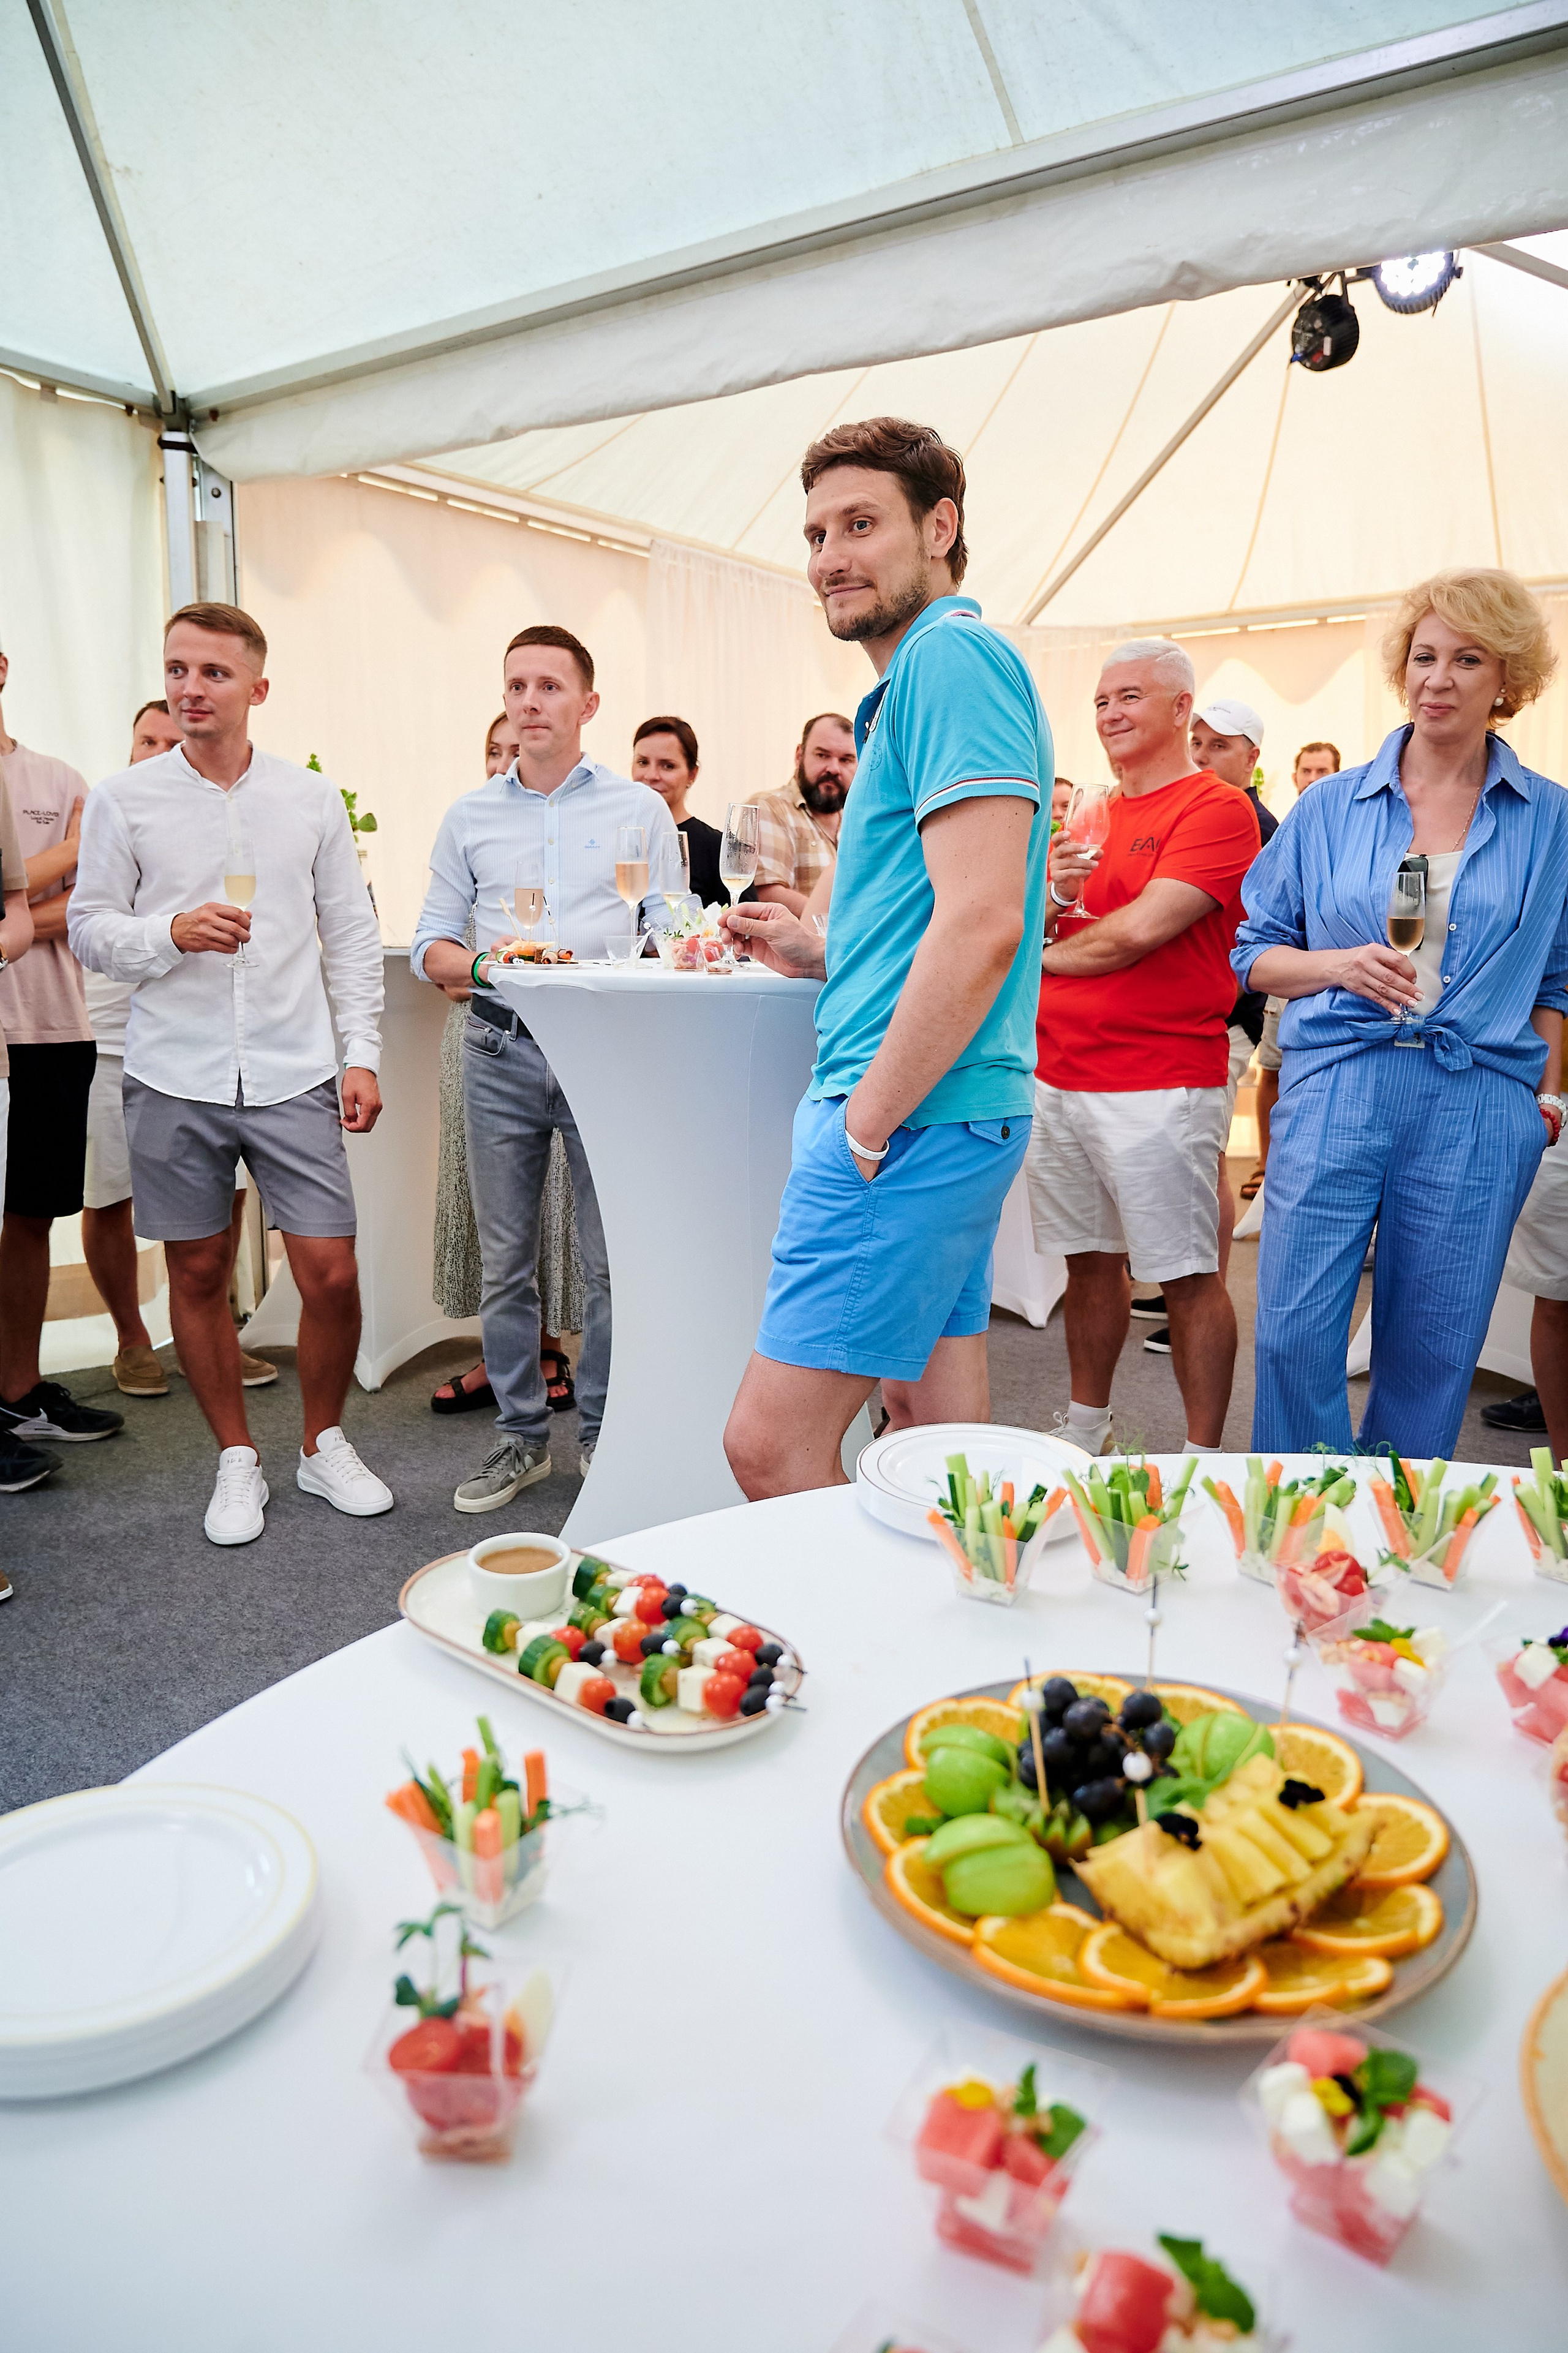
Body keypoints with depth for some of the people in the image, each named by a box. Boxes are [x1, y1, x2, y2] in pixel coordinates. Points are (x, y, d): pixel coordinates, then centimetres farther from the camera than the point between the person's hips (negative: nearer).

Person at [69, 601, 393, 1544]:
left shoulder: (313, 797, 6)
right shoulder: (123, 800, 3)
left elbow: (353, 934, 8)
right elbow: (91, 929, 5)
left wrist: (363, 1054, 1)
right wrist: (172, 932, -15)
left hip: (294, 1074, 0)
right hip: (176, 1076, 0)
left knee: (332, 1273, -2)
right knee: (199, 1274, 8)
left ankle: (325, 1444, 22)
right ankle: (237, 1459, 27)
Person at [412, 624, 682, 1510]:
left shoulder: (640, 808, 7)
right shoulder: (470, 817, 13)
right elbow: (430, 946, 12)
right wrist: (486, 965, -9)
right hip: (501, 1049, 3)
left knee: (615, 1259, -1)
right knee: (506, 1259, 7)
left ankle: (604, 1434, 15)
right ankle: (522, 1435, 20)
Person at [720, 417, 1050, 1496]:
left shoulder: (952, 656, -11)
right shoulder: (925, 674, 22)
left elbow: (981, 925, -22)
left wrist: (866, 1126, -17)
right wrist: (819, 954, 18)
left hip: (914, 1119, -11)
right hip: (947, 1115, 11)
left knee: (771, 1446, -7)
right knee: (939, 1432, 16)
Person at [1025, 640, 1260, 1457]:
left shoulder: (1216, 808, -7)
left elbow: (1138, 932, -17)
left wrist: (1046, 954, -1)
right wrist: (1053, 896, -4)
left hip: (1159, 1088, -7)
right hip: (1060, 1077, 7)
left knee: (1188, 1278, 0)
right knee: (1091, 1260, 14)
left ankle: (1205, 1466, 9)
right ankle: (1086, 1435, 27)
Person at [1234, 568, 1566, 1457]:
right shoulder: (1331, 806, 9)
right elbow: (1257, 951, 10)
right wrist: (1339, 965, -8)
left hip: (1478, 1107, 1)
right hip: (1335, 1089, 0)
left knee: (1431, 1351, 6)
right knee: (1295, 1332, -4)